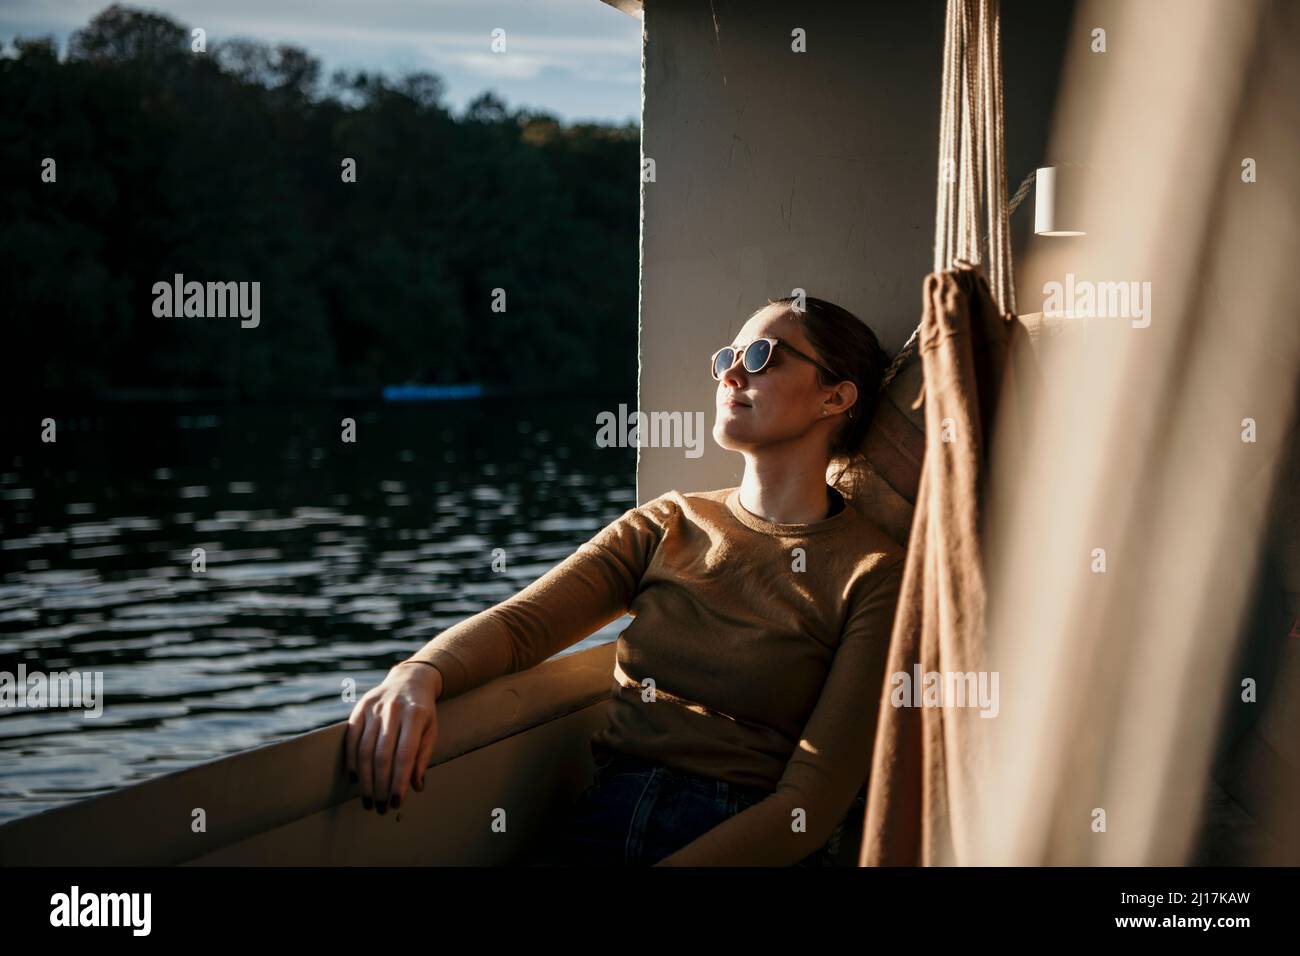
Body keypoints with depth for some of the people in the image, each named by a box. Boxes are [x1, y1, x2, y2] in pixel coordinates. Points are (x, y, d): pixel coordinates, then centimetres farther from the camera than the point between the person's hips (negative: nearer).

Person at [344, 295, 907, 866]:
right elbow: (522, 621, 1)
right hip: (606, 817, 4)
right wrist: (418, 675, -21)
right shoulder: (667, 526, 14)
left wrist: (679, 863, -20)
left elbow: (814, 798, -8)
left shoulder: (875, 575, -1)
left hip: (746, 842, -4)